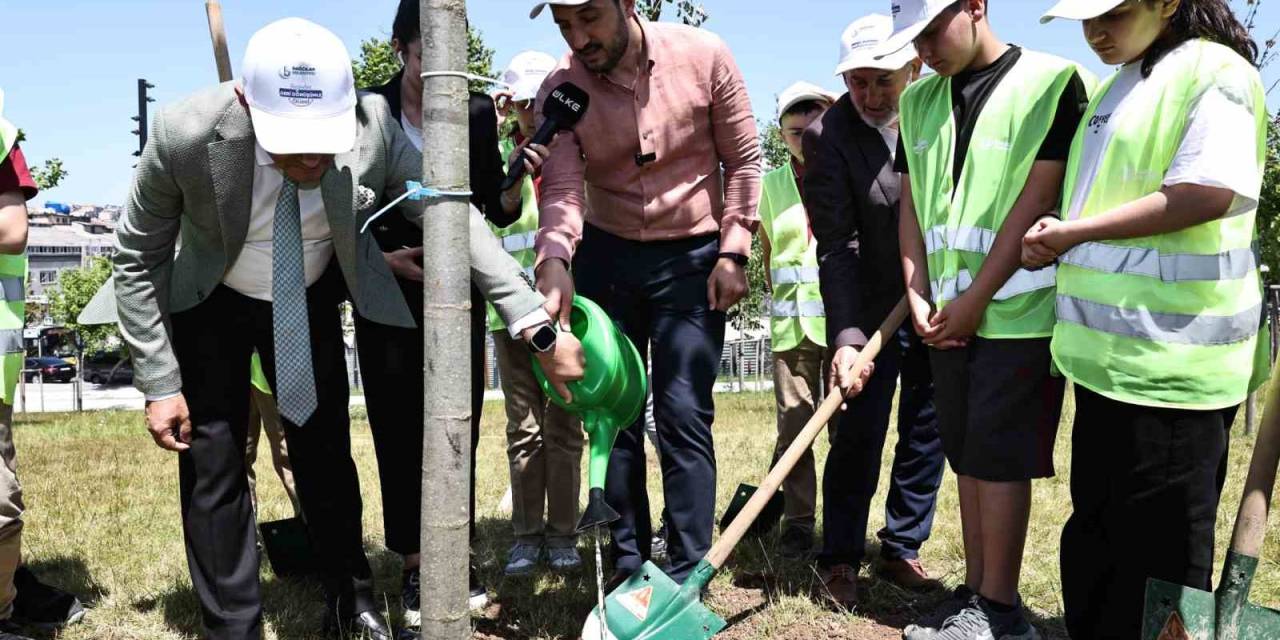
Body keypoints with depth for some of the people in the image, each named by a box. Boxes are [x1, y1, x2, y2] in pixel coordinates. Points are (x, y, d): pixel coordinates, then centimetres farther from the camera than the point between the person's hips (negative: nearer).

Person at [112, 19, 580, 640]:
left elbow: (453, 216, -19)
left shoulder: (373, 125, -30)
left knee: (326, 454, 8)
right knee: (211, 467, -1)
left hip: (309, 301, 1)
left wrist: (536, 325, -24)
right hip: (209, 306, -1)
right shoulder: (185, 134, -32)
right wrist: (159, 384, -16)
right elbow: (137, 258, -16)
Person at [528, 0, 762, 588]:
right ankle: (626, 563, 20)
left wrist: (733, 252, -8)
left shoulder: (704, 56, -12)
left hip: (692, 258, -2)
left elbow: (743, 159, -3)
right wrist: (554, 259, -37)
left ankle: (688, 576, 3)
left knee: (683, 416, -7)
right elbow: (561, 188, -18)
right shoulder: (560, 90, -9)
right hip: (606, 256, 3)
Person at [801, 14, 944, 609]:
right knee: (859, 433, -3)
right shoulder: (827, 136, -16)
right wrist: (847, 336, -29)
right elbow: (837, 246, -20)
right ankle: (840, 558, 12)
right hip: (873, 308, -3)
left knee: (927, 432, 10)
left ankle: (903, 547, 25)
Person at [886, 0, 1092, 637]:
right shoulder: (919, 101, 12)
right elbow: (912, 203, 11)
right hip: (951, 315, 6)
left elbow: (1035, 200, -12)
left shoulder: (1053, 82, -6)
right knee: (968, 454, 10)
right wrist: (919, 294, 0)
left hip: (1018, 310, -6)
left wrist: (976, 298, -14)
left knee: (998, 454, -5)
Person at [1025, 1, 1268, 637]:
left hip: (1170, 360, -9)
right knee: (1094, 523, 18)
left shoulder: (1214, 69, -8)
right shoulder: (1118, 85, 19)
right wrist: (1053, 245, 8)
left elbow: (1205, 195, -21)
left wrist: (1074, 232, -15)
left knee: (1160, 543, 2)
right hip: (1108, 349, 9)